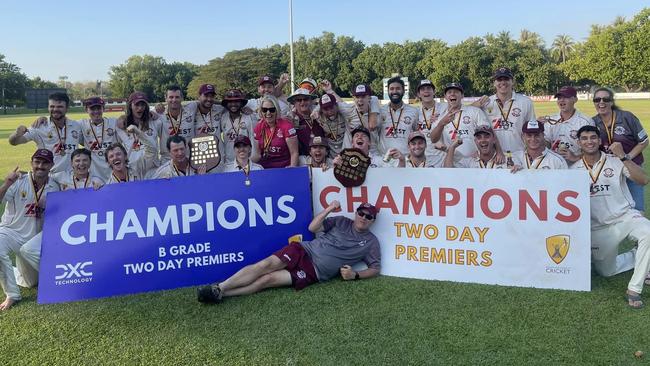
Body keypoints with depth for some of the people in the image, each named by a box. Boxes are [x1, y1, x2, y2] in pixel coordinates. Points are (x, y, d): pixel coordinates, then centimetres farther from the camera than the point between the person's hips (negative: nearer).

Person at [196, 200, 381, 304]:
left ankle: (219, 294, -24)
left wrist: (355, 275, -8)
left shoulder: (370, 242, 9)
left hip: (315, 272, -2)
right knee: (265, 265, -23)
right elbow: (313, 227, 5)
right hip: (303, 250, 2)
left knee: (268, 279, -19)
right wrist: (329, 209, -6)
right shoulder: (342, 222, 12)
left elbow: (375, 268, 8)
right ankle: (219, 288, -23)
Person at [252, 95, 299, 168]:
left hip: (284, 168, -4)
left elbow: (294, 153, -6)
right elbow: (257, 154, 14)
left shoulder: (286, 126, -6)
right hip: (263, 170, 4)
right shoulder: (258, 128, 7)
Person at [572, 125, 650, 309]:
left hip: (625, 216, -2)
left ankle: (634, 289, -23)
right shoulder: (574, 169, 3)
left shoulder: (615, 161, -4)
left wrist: (622, 156, -25)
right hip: (598, 228, 3)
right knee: (606, 271, 9)